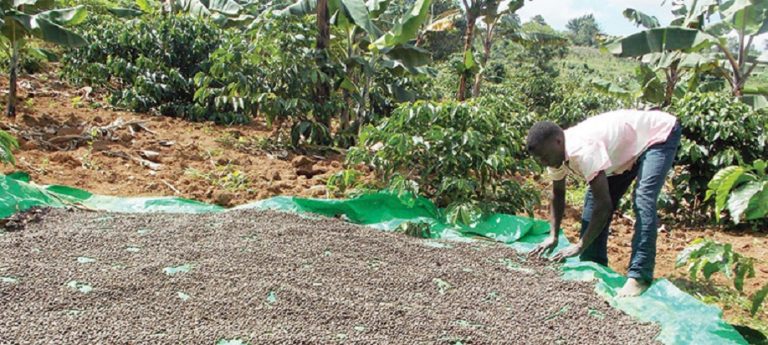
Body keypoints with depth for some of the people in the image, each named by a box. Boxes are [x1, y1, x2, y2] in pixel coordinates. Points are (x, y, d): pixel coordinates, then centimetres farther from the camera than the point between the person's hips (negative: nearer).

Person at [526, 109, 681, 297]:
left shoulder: (583, 151, -40)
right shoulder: (555, 152, -14)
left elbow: (604, 205, -37)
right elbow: (557, 195, 1)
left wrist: (579, 246, -31)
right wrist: (553, 236, -8)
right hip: (628, 146, 9)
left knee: (643, 200, -26)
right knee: (595, 197, 1)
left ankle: (639, 277, -22)